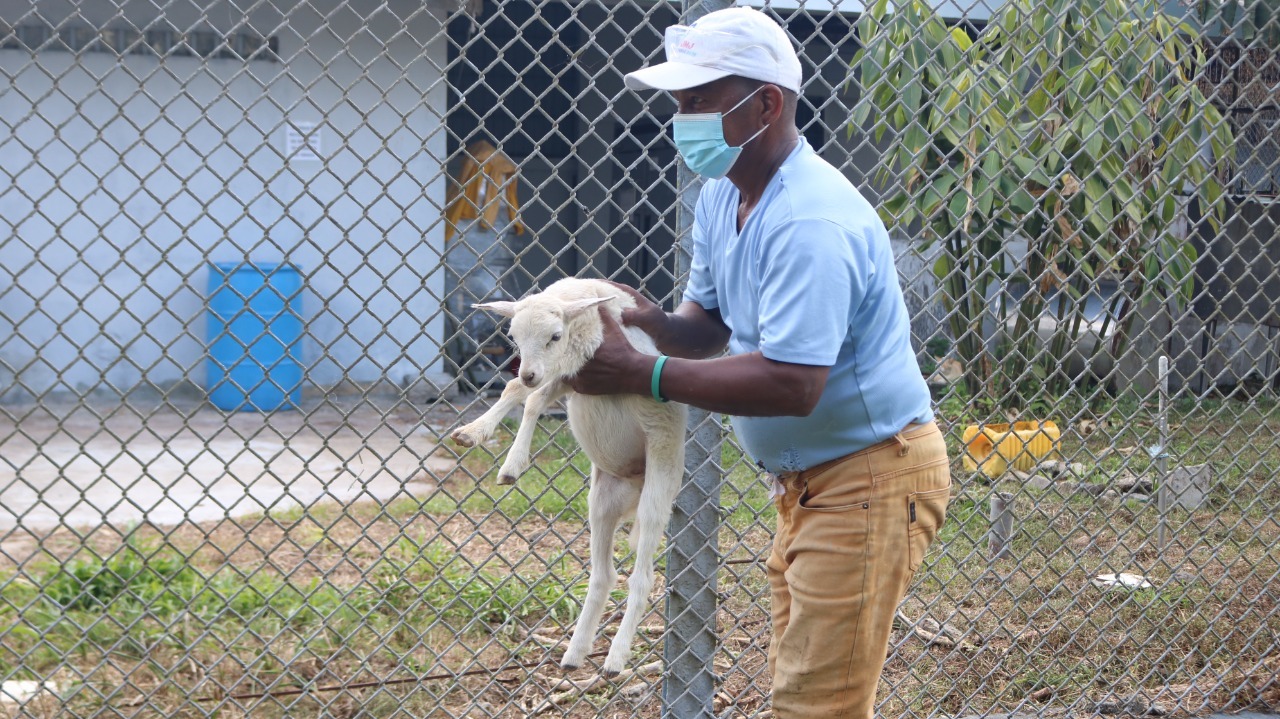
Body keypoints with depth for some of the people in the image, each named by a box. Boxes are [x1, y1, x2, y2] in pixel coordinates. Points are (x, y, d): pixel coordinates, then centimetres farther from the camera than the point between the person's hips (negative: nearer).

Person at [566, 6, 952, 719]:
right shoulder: (722, 196, 7)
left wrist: (643, 374, -28)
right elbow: (711, 324, 14)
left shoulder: (811, 224, -26)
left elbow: (790, 385, -32)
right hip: (809, 481, 10)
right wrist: (658, 323, -10)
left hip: (870, 478, -10)